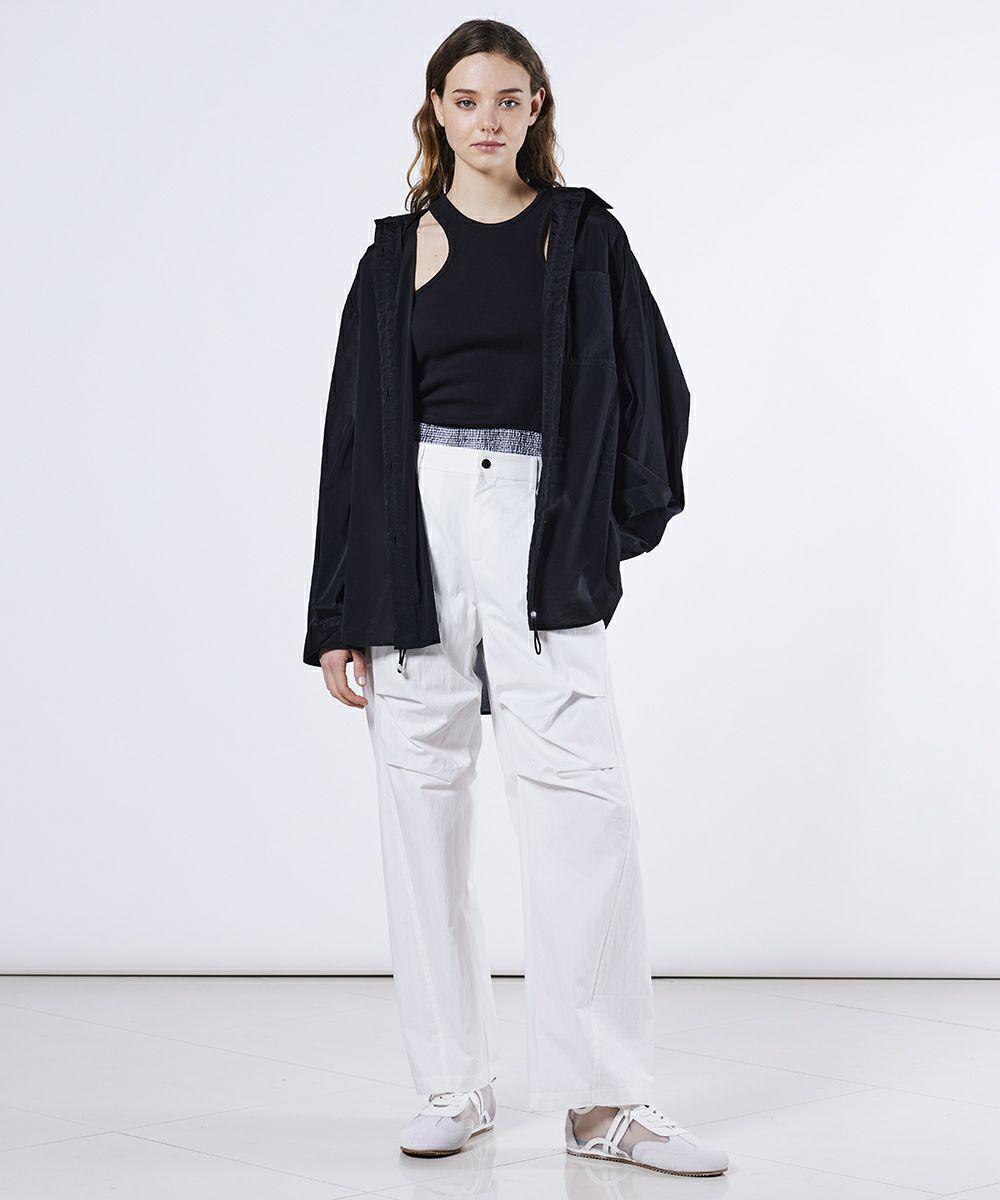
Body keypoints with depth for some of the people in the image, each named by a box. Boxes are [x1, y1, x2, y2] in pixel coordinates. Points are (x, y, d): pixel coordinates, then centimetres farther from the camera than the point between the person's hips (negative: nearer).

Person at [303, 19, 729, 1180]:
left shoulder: (582, 236, 9)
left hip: (539, 536, -1)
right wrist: (340, 616, 4)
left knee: (581, 798, -10)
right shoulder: (401, 251, 10)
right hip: (419, 529, 1)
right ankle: (455, 1084, 12)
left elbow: (651, 386, 12)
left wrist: (620, 520, 1)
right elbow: (358, 429, 9)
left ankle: (603, 1096, -5)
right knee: (423, 803, 2)